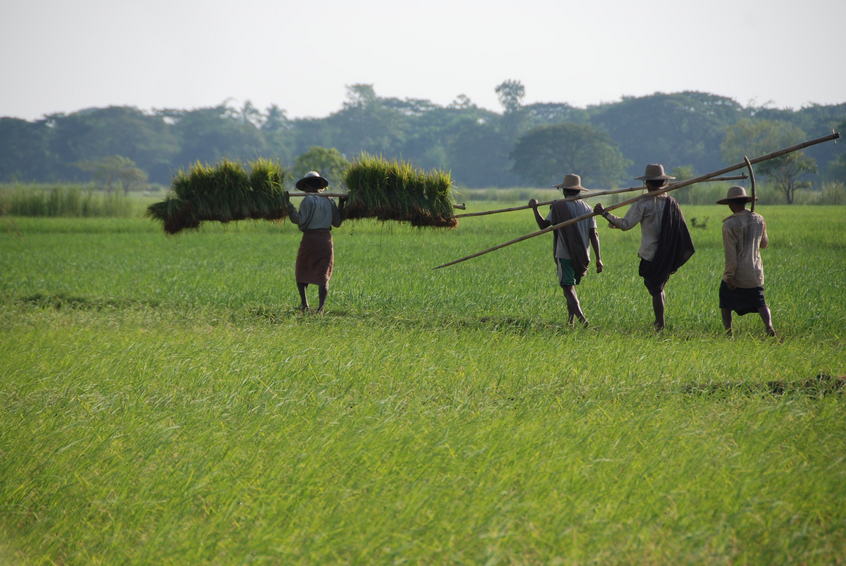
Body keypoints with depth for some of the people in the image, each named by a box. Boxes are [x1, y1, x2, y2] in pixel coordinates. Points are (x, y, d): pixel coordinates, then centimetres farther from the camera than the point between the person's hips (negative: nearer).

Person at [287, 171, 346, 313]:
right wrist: (341, 205, 20)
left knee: (302, 273, 12)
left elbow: (301, 221, -15)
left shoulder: (308, 200, -8)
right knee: (323, 275, 3)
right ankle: (321, 307, -9)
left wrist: (289, 206, -11)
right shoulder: (329, 201, 9)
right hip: (326, 239, 4)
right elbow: (337, 222, 12)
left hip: (310, 239, -4)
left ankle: (304, 303, 1)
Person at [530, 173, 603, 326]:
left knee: (568, 289, -7)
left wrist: (534, 208, 4)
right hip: (582, 256, 5)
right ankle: (570, 320, 18)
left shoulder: (559, 207, -5)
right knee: (572, 286, 19)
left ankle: (581, 318, -24)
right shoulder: (587, 209, 8)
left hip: (564, 255, -5)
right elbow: (593, 235, 4)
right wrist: (598, 259, 4)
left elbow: (543, 225, -9)